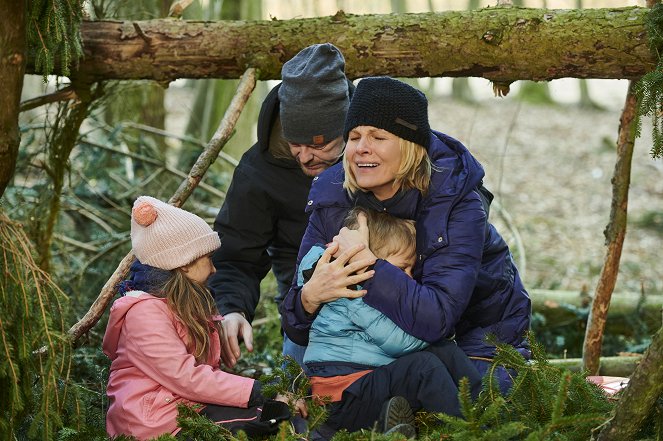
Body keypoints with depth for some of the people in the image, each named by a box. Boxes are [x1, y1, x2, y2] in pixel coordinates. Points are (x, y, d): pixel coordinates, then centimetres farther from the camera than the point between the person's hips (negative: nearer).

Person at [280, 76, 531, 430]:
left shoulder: (457, 200, -24)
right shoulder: (331, 200, -13)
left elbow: (437, 317, -36)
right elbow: (299, 332, -12)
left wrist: (364, 260, -41)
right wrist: (310, 297, -35)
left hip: (477, 342, -4)